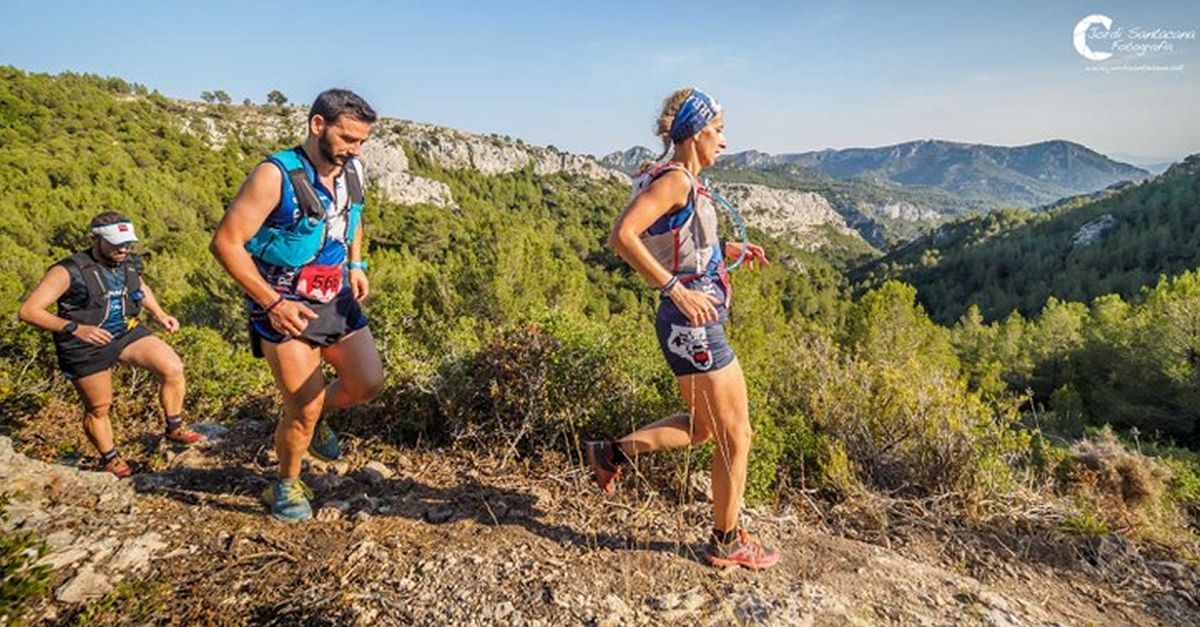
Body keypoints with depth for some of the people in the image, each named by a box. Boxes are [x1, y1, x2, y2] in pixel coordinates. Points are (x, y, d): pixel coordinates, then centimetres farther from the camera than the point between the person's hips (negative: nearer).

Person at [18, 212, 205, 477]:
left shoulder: (130, 263, -3)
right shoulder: (69, 272, -19)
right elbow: (28, 310, -20)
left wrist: (160, 314, 10)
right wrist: (75, 328, -32)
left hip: (127, 332, 4)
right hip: (87, 345, -4)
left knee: (173, 368, -17)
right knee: (98, 408, 10)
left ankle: (174, 429, 2)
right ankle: (110, 458, 34)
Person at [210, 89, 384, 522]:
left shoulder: (351, 170, 1)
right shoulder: (276, 175, -19)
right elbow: (226, 242, -18)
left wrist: (355, 265, 8)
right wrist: (272, 302, -21)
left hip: (336, 299, 6)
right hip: (284, 307, -6)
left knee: (368, 383, 3)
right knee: (304, 409, -2)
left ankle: (316, 417, 35)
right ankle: (287, 487, 26)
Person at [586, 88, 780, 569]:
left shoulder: (686, 183, 14)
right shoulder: (674, 180, -15)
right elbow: (622, 236, -27)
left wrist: (726, 250, 14)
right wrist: (678, 289, -28)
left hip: (690, 325, 10)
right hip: (693, 326, -10)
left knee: (703, 427, 24)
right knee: (736, 435, 6)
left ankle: (612, 453, 27)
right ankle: (726, 543, 25)